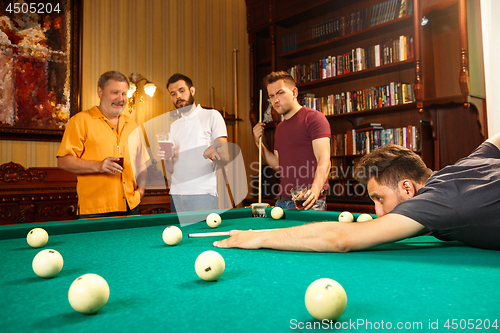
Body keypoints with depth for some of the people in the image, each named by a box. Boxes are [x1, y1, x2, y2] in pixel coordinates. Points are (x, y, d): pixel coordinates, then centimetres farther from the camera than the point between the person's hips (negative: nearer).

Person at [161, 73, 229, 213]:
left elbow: (224, 159, -6)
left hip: (203, 194, -5)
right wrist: (167, 157, -7)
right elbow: (171, 169, 15)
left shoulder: (212, 115, 2)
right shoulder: (174, 125, 19)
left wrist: (210, 153, -28)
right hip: (176, 195, 5)